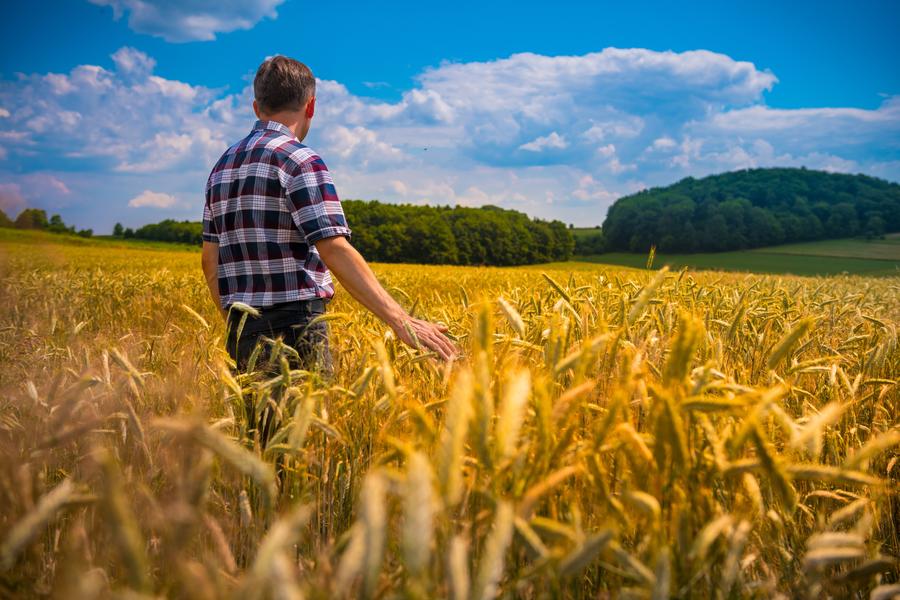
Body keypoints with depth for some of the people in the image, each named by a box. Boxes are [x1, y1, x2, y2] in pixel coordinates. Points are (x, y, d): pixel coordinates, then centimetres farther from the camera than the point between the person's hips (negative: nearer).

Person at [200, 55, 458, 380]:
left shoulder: (222, 166, 15)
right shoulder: (300, 160, -10)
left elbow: (210, 260, 17)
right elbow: (335, 250, -21)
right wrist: (401, 322, -24)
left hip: (242, 329, 8)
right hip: (293, 327, -8)